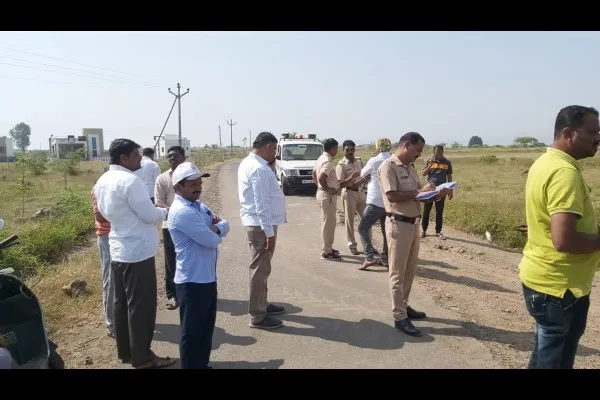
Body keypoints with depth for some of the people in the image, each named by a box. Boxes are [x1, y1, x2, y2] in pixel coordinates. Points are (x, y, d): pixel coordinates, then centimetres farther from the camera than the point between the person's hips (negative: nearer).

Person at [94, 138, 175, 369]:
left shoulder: (103, 181, 9)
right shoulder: (130, 180, -21)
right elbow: (149, 214, -20)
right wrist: (165, 212, -1)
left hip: (118, 251, 9)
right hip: (137, 252, -9)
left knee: (121, 303, 16)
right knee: (141, 306, 1)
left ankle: (125, 351, 28)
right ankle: (142, 357, 12)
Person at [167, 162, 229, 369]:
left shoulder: (199, 205, 10)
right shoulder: (182, 211, -21)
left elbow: (225, 226, 8)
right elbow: (211, 240, -23)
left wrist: (214, 227, -13)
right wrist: (216, 229, -2)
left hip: (207, 276, 10)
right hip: (192, 280, -10)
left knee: (206, 327, 21)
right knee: (192, 331, 5)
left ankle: (203, 364, 36)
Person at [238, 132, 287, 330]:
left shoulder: (248, 163, 12)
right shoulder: (259, 169, -21)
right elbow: (262, 205, -24)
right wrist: (270, 232, -22)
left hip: (255, 223, 11)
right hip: (261, 225, -11)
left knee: (261, 267, 21)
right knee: (260, 269, -1)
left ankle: (262, 304, 36)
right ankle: (257, 316, 10)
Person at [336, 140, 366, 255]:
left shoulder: (359, 161, 8)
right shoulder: (341, 165, -9)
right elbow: (340, 184, -17)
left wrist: (361, 182, -8)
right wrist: (352, 178, -30)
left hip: (361, 192, 5)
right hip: (349, 193, -5)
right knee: (350, 220, 3)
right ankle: (352, 245, 14)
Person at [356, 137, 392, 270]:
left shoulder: (374, 161, -8)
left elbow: (362, 175, 6)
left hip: (376, 202, -5)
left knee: (363, 228, 2)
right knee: (386, 230, 16)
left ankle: (369, 257, -11)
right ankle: (386, 258, 18)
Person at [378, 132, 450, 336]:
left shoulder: (410, 169, 14)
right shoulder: (388, 166, -13)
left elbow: (419, 195, 15)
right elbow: (392, 196, -23)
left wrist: (437, 195, -2)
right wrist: (418, 192, -17)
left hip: (413, 223, 9)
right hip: (398, 224, -9)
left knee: (410, 270, 17)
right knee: (398, 272, 0)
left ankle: (404, 306, 32)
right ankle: (400, 317, 8)